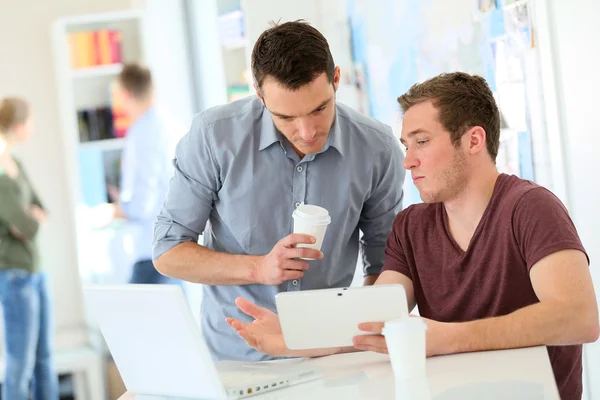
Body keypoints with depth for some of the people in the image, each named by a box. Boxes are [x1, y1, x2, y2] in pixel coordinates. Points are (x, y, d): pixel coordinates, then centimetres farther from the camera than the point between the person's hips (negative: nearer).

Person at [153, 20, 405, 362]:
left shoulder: (377, 149, -5)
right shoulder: (214, 135, -10)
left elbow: (383, 266, 7)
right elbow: (167, 253, -4)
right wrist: (258, 268, -18)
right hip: (234, 357, -1)